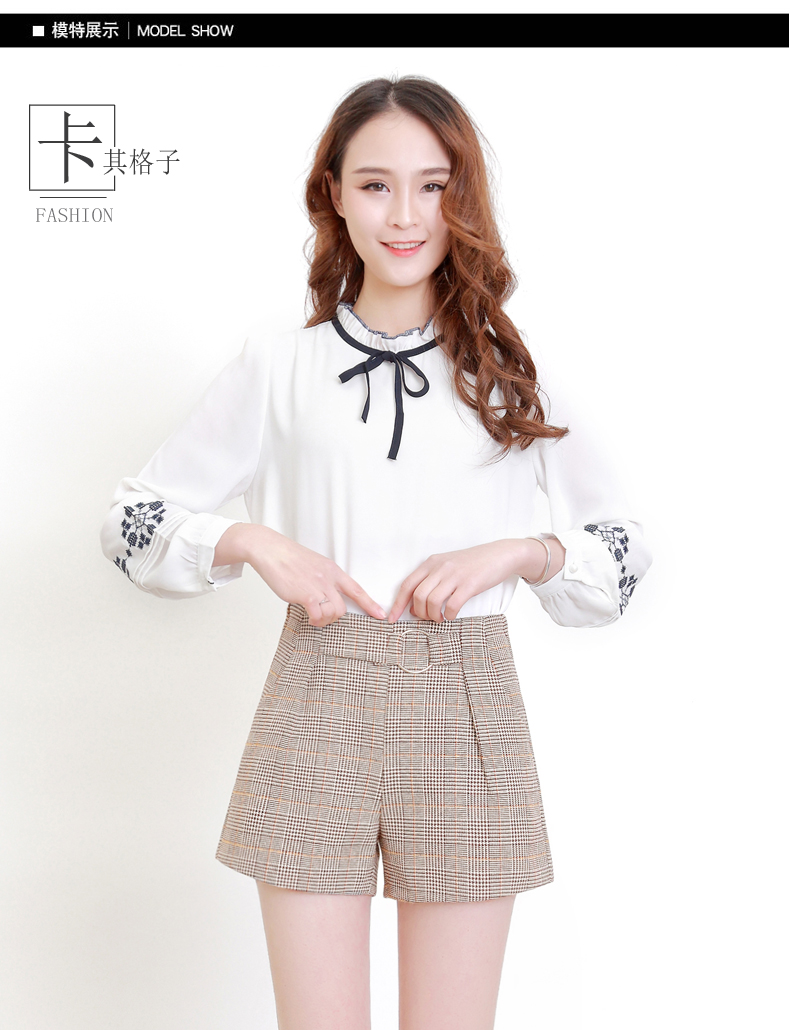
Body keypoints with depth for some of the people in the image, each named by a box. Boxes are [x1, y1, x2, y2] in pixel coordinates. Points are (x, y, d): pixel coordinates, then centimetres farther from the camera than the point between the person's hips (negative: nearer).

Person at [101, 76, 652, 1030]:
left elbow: (624, 550, 11)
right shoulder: (278, 365, 5)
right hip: (318, 708, 0)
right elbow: (133, 519, 8)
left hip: (468, 712, 1)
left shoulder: (506, 371, 7)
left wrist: (513, 552, -7)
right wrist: (253, 542, -9)